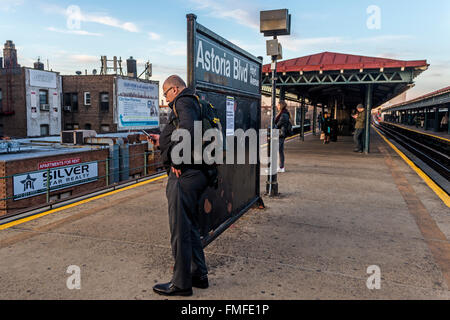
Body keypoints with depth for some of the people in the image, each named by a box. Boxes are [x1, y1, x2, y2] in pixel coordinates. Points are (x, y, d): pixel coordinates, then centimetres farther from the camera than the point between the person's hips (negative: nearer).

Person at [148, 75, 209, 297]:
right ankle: (199, 275, 30)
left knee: (180, 231, 0)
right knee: (190, 227, 19)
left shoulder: (183, 103, -10)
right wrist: (163, 142, 27)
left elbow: (188, 130, -31)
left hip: (184, 176, -11)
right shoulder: (192, 103, 21)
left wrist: (174, 158, -21)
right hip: (195, 174, 11)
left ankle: (181, 283, 12)